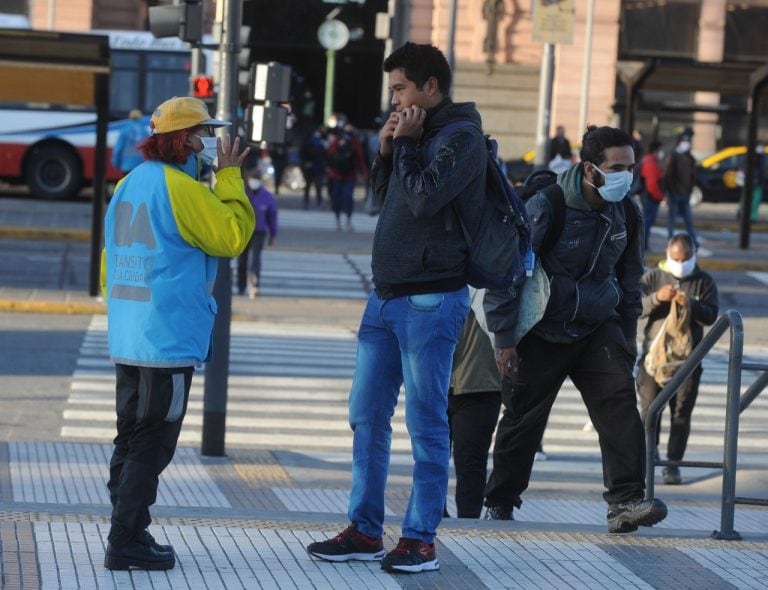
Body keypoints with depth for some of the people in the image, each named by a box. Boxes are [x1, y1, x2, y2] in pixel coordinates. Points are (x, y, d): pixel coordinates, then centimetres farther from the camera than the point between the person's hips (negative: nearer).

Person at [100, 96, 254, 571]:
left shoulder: (130, 184, 13)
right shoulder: (181, 187, -15)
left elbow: (110, 262, 18)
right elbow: (233, 236, -13)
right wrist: (230, 176, -5)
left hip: (128, 338, 9)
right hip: (170, 340, -9)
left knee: (132, 440, 14)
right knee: (152, 445, -4)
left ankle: (127, 535, 19)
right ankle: (127, 542, -4)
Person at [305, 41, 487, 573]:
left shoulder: (461, 136, -8)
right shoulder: (419, 133, 16)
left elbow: (423, 198, -20)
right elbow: (386, 198, 21)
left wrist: (405, 143, -8)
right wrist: (387, 150, 6)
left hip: (430, 299, -9)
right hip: (387, 294, 9)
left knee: (426, 422, -3)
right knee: (367, 415, 9)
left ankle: (421, 539, 2)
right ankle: (365, 531, 16)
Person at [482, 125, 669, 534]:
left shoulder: (626, 215, 0)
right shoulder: (544, 208, -18)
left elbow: (629, 278, 16)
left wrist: (628, 334, 16)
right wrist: (505, 338, -12)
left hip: (597, 328, 4)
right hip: (541, 331, -4)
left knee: (620, 402, -17)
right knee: (523, 419, 5)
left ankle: (625, 502, -21)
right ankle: (499, 506, 22)